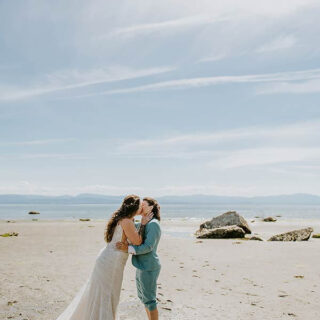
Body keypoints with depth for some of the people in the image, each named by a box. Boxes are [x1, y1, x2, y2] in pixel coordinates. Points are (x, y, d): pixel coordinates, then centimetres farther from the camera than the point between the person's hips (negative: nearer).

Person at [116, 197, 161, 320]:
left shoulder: (153, 224, -17)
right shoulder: (143, 224, 11)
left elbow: (148, 246, -24)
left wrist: (128, 249, -26)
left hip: (148, 268, -10)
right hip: (142, 266, 10)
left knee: (149, 300, -1)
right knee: (142, 296, 21)